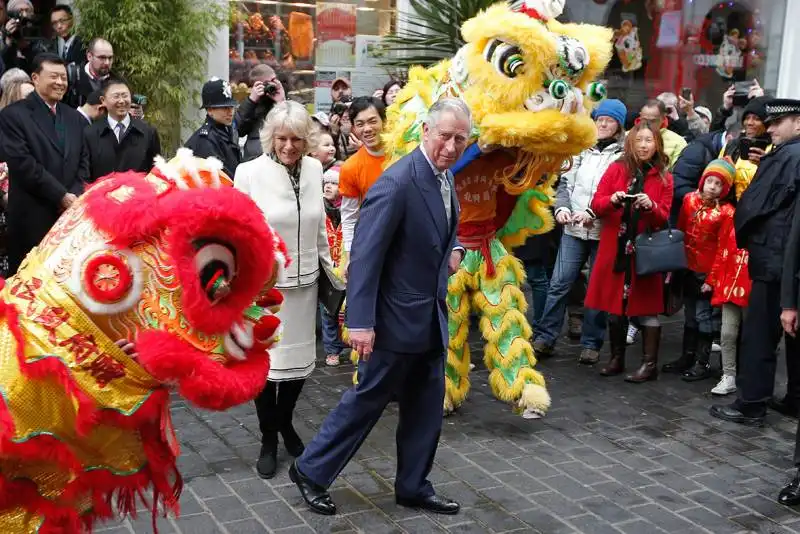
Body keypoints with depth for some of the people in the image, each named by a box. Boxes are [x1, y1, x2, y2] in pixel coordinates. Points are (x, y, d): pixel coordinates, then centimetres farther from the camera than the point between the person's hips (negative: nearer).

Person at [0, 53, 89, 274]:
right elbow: (23, 163, -13)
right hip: (32, 217, -5)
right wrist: (61, 196, -13)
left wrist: (75, 197, -5)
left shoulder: (75, 118, 16)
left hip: (71, 213, 5)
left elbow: (83, 161, 12)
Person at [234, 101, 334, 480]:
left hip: (304, 282, 4)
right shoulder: (250, 173, -12)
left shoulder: (314, 170, 0)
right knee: (266, 362, 5)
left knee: (300, 359, 12)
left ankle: (285, 423, 37)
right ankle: (268, 441, 24)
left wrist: (332, 272, 16)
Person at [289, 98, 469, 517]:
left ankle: (413, 486, 31)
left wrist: (454, 249, 3)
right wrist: (361, 322, -27)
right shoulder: (397, 182, -22)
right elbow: (365, 254, -24)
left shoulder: (444, 177, 5)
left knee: (426, 409, 15)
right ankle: (311, 471, 24)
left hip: (431, 318, 8)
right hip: (396, 318, -8)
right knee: (367, 400, 5)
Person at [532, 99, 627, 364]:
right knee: (559, 282, 1)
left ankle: (591, 343, 15)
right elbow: (566, 181, 15)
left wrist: (592, 212, -19)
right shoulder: (583, 150, 13)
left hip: (603, 231, -3)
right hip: (573, 229, 4)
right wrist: (562, 207, -3)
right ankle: (545, 337, 8)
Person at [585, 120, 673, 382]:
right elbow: (596, 206, 0)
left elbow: (664, 218, 1)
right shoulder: (616, 169, 4)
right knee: (614, 304, 8)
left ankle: (650, 363, 7)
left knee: (647, 306, -1)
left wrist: (651, 206, -19)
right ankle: (616, 358, 21)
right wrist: (612, 200, -20)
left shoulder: (664, 177, 4)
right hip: (615, 248, 1)